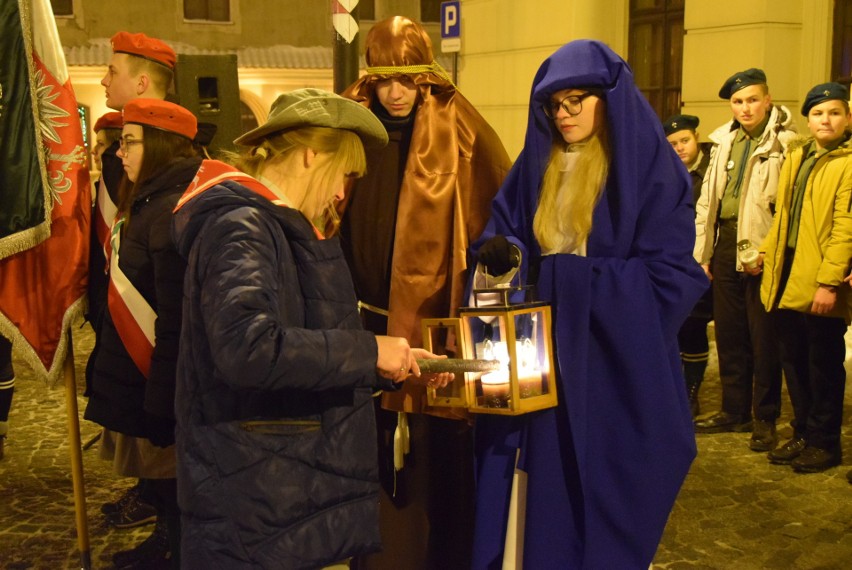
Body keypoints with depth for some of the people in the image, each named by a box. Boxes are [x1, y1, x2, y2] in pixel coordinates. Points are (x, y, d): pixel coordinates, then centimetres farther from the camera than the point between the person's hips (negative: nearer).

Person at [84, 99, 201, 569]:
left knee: (168, 475, 6)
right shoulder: (147, 202, 10)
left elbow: (176, 316, -25)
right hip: (139, 371, 9)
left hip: (159, 375, -9)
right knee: (157, 476, 22)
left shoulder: (172, 211, -22)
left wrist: (160, 399, -23)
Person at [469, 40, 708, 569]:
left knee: (603, 503, 5)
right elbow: (503, 228, 10)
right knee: (541, 496, 8)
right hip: (541, 359, 4)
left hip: (616, 367, -4)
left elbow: (669, 275, -12)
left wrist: (570, 277, -20)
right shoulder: (536, 164, 8)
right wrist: (500, 250, -15)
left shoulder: (652, 170, -7)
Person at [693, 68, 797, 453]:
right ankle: (735, 411, 26)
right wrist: (701, 252, 11)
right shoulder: (724, 141, 13)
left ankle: (765, 419, 14)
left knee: (764, 338, 2)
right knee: (729, 334, 13)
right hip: (726, 245, 6)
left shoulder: (786, 143, -8)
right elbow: (706, 200, 15)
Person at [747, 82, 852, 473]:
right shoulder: (796, 156, 15)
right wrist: (765, 251, 12)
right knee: (795, 363, 14)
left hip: (820, 285, -7)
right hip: (785, 279, 7)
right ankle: (803, 434, 27)